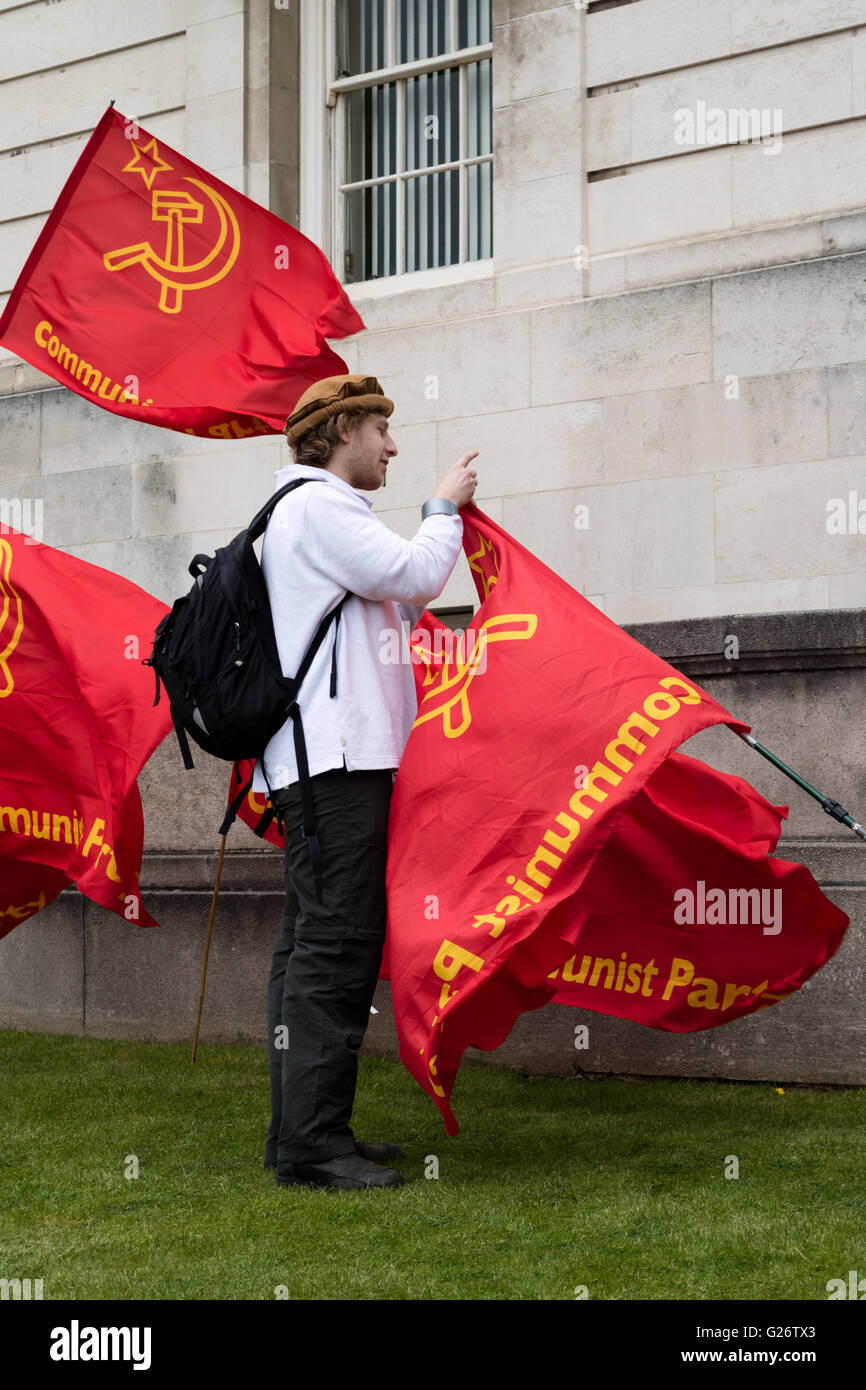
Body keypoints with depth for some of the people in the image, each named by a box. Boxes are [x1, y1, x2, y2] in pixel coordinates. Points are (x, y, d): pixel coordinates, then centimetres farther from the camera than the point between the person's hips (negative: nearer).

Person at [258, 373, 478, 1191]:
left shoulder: (319, 510, 27)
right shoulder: (317, 506, -6)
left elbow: (394, 606, 26)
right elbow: (413, 574, -14)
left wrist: (442, 526, 19)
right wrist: (445, 509, 4)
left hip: (332, 760, 11)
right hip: (332, 757, -11)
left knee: (315, 942, 10)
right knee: (334, 943, -14)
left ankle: (299, 1131, 14)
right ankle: (311, 1143, -15)